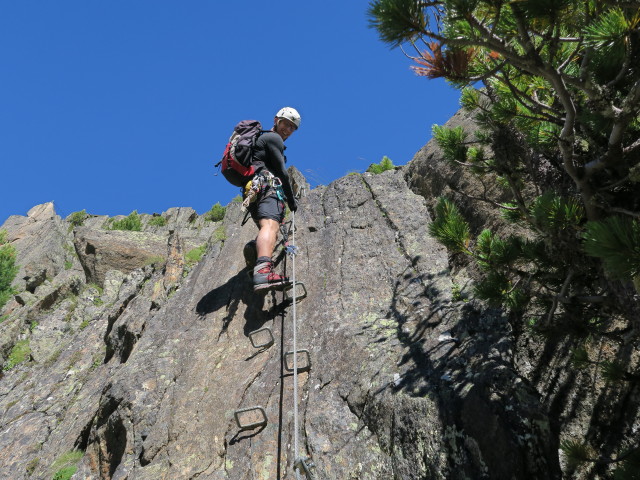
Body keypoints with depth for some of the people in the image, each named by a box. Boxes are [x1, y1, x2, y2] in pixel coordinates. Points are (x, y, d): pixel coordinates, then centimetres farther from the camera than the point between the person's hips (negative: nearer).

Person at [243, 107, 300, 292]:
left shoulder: (262, 138, 37)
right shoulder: (273, 138, 6)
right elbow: (281, 171, -4)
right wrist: (292, 199, 4)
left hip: (251, 191, 10)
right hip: (267, 186, -10)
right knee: (271, 225, -31)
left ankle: (254, 247, -12)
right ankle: (263, 271, -55)